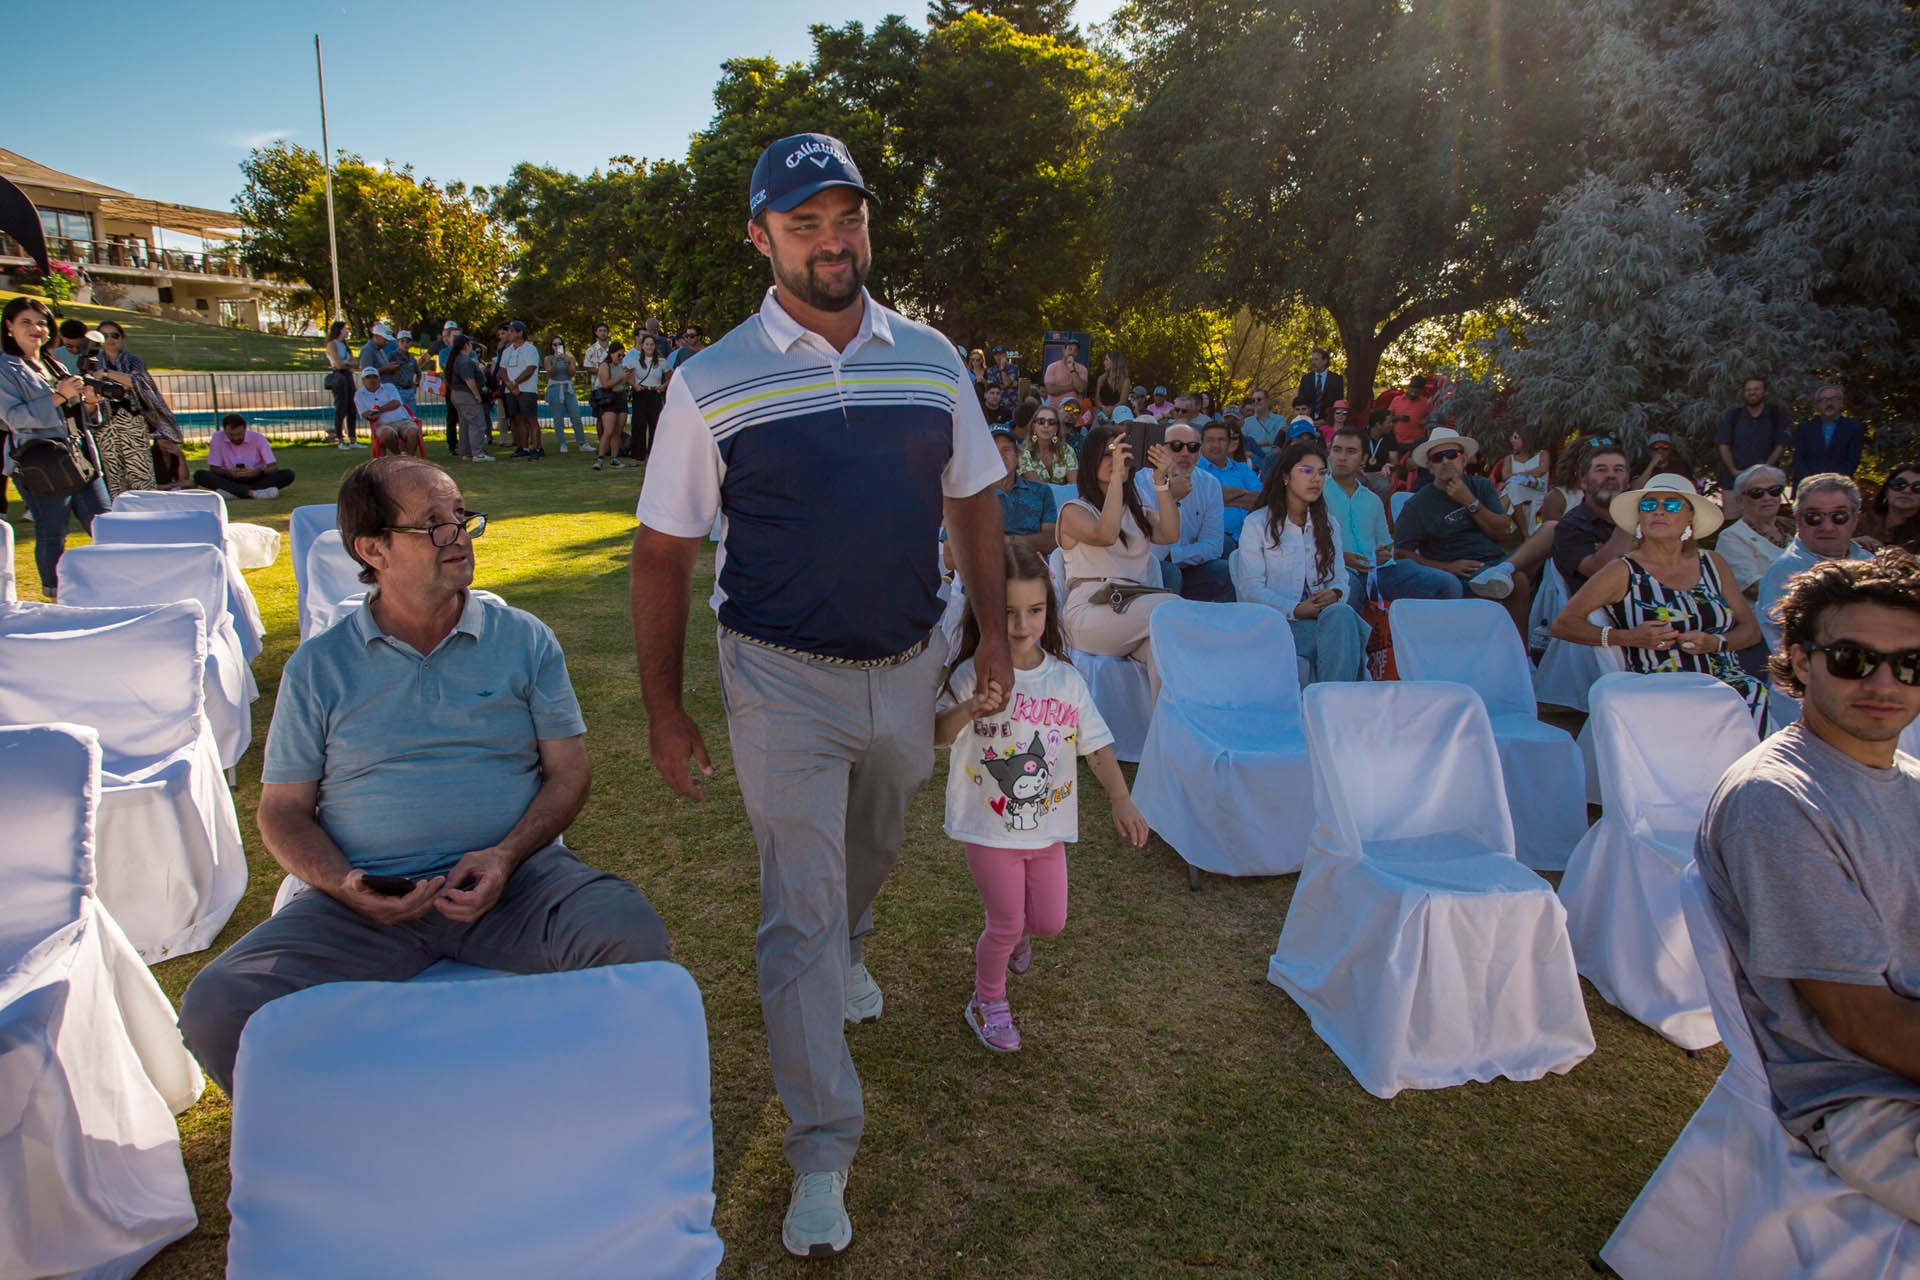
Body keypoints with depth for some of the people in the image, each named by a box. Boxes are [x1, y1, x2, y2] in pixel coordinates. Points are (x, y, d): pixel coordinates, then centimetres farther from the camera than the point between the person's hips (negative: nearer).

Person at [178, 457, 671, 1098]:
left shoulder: (524, 640, 10)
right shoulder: (319, 666, 11)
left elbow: (569, 770, 7)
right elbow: (283, 809, 12)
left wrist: (507, 855, -11)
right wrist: (344, 886, -9)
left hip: (514, 876, 0)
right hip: (371, 896, 1)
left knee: (633, 937, -30)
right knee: (217, 1007, -23)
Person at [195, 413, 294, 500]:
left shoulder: (258, 438, -6)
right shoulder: (217, 439, -5)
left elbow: (274, 467, -10)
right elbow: (213, 468, -4)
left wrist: (257, 472, -31)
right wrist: (229, 473, -26)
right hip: (230, 480, 1)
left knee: (287, 474, -27)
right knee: (199, 475, -26)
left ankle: (232, 492, -35)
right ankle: (252, 492, -44)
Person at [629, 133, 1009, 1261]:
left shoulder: (931, 360, 1)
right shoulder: (713, 383, -9)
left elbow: (974, 502, 10)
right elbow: (664, 552, -5)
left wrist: (995, 638, 5)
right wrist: (664, 709, -5)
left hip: (908, 668, 4)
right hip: (785, 682, -3)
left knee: (873, 849, 25)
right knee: (800, 909, 0)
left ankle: (850, 950, 60)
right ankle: (823, 1150, 16)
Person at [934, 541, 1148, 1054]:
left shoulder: (1065, 679, -3)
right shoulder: (974, 675, -13)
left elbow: (1097, 745, 0)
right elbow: (936, 736, -20)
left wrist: (1122, 800, -11)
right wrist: (970, 709, -38)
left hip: (1048, 824, 4)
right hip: (989, 825, -4)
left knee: (1049, 922, 12)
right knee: (1006, 924, 3)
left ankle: (1014, 932, 49)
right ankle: (987, 1001, 30)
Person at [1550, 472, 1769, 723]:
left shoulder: (1713, 565, 15)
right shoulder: (1624, 573, 2)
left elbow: (1750, 628, 19)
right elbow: (1563, 624, -2)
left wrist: (1716, 643, -3)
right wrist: (1627, 638, -12)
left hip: (1727, 681, 4)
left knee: (1755, 694, -28)